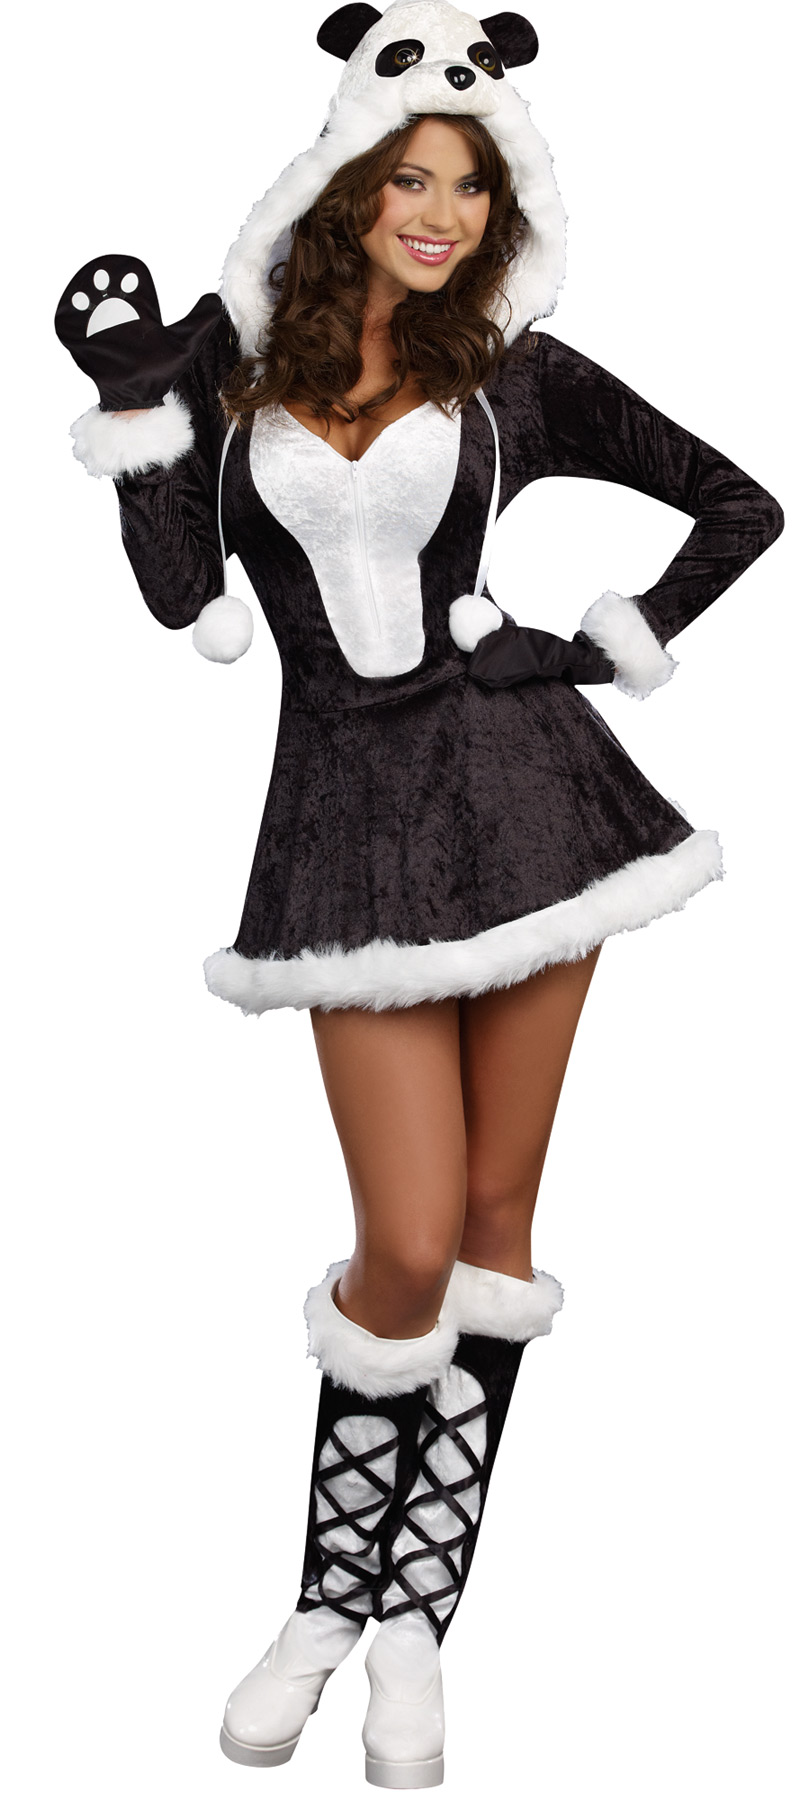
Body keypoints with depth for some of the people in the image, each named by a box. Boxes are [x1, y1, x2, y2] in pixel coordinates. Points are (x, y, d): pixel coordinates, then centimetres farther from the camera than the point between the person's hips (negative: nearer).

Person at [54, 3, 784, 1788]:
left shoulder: (520, 370, 6)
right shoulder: (230, 351, 7)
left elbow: (739, 505, 11)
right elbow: (184, 593, 2)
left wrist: (622, 644, 2)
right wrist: (129, 399, -4)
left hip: (518, 781, 1)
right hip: (348, 811, -1)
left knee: (493, 1216, 4)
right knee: (410, 1248, -6)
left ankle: (412, 1617, 17)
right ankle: (332, 1600, 17)